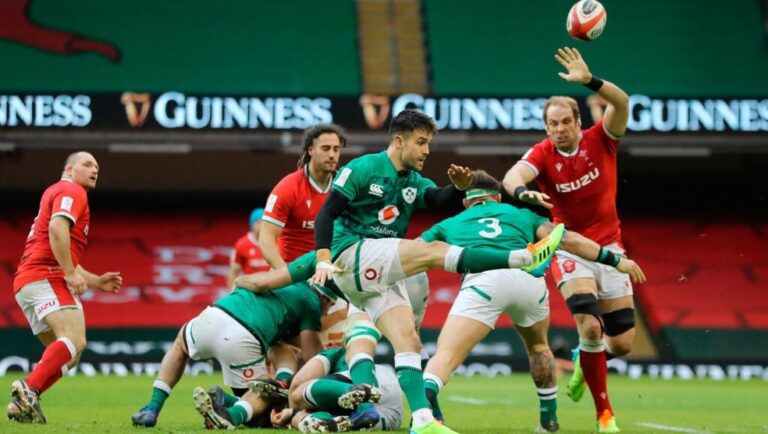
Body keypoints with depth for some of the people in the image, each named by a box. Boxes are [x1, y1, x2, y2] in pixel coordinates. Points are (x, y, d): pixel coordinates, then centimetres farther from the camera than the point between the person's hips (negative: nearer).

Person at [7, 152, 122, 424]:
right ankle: (29, 389, -41)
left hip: (28, 283, 10)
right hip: (46, 279, -10)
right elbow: (57, 229, -19)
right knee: (75, 341, -26)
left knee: (66, 355, 10)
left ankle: (23, 403, -4)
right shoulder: (72, 191, 2)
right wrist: (71, 273, -19)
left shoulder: (55, 192, 33)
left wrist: (96, 281, 30)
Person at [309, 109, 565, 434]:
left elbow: (438, 199, -4)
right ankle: (523, 258, -24)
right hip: (352, 255, -8)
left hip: (381, 275, 8)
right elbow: (327, 213, -9)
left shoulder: (414, 183, 16)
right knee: (433, 251, -21)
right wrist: (323, 260, -22)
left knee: (408, 341, -7)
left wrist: (458, 187, -26)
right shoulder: (362, 169, -4)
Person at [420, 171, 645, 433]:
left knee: (445, 357, -12)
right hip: (529, 277, 2)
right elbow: (567, 240, 23)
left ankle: (425, 394, -42)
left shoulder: (450, 224, 34)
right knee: (537, 345, 32)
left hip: (482, 279, -2)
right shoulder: (521, 214, 35)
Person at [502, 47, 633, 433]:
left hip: (608, 247, 2)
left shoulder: (600, 141, -8)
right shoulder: (543, 154, -11)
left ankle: (586, 362, 37)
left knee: (622, 343, 1)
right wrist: (521, 191, -55)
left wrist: (590, 81, -43)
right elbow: (514, 175, -31)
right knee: (590, 326, -23)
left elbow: (621, 103, -25)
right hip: (569, 248, -2)